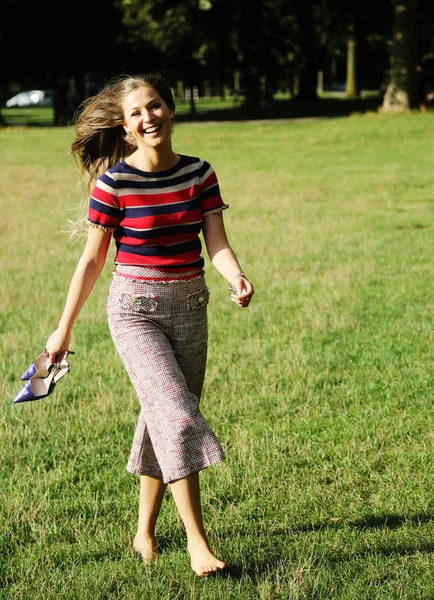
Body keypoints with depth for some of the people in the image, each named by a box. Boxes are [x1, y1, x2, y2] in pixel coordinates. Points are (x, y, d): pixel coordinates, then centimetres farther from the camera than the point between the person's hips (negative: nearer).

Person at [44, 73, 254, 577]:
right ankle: (197, 543, -16)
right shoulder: (113, 183, -10)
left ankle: (144, 532, 27)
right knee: (177, 414, -18)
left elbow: (216, 245, -5)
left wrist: (237, 279, -28)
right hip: (135, 310, -4)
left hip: (189, 309, 4)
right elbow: (92, 260, -3)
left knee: (162, 420, 11)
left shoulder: (199, 174, 0)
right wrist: (64, 329, 1)